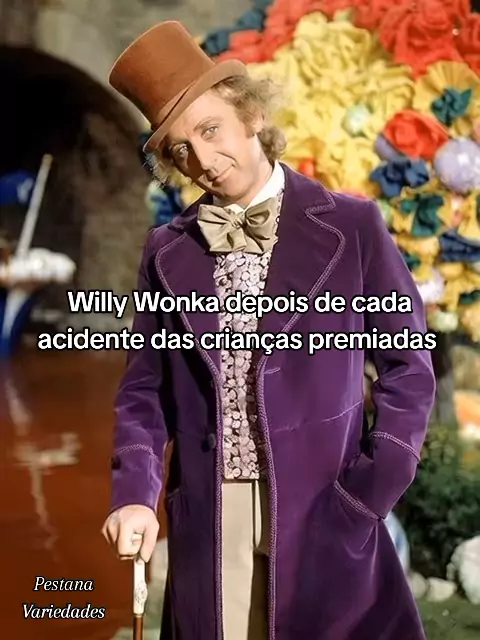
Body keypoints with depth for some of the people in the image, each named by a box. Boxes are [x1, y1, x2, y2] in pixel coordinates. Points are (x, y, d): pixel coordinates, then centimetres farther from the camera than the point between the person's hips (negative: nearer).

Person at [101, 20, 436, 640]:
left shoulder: (352, 225, -1)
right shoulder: (167, 250, 8)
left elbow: (408, 366, 1)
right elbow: (145, 388, 9)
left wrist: (366, 495, -7)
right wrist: (134, 493, -7)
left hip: (324, 514, -2)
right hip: (206, 519, 3)